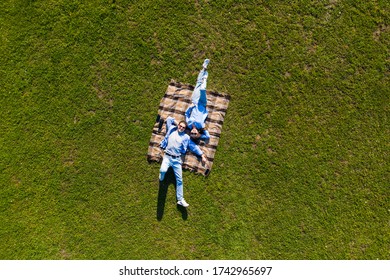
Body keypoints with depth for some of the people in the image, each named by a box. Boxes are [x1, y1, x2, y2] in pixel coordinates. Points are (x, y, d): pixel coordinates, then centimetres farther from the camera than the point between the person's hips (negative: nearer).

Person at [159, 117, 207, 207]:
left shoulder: (186, 137, 10)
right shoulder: (171, 129, 11)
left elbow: (194, 146, 11)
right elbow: (169, 119, 22)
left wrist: (202, 155, 5)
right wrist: (176, 123, 21)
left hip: (177, 159, 1)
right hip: (167, 157, -1)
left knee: (179, 179, -2)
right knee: (163, 170, -31)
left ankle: (180, 199, 1)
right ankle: (161, 180, 6)